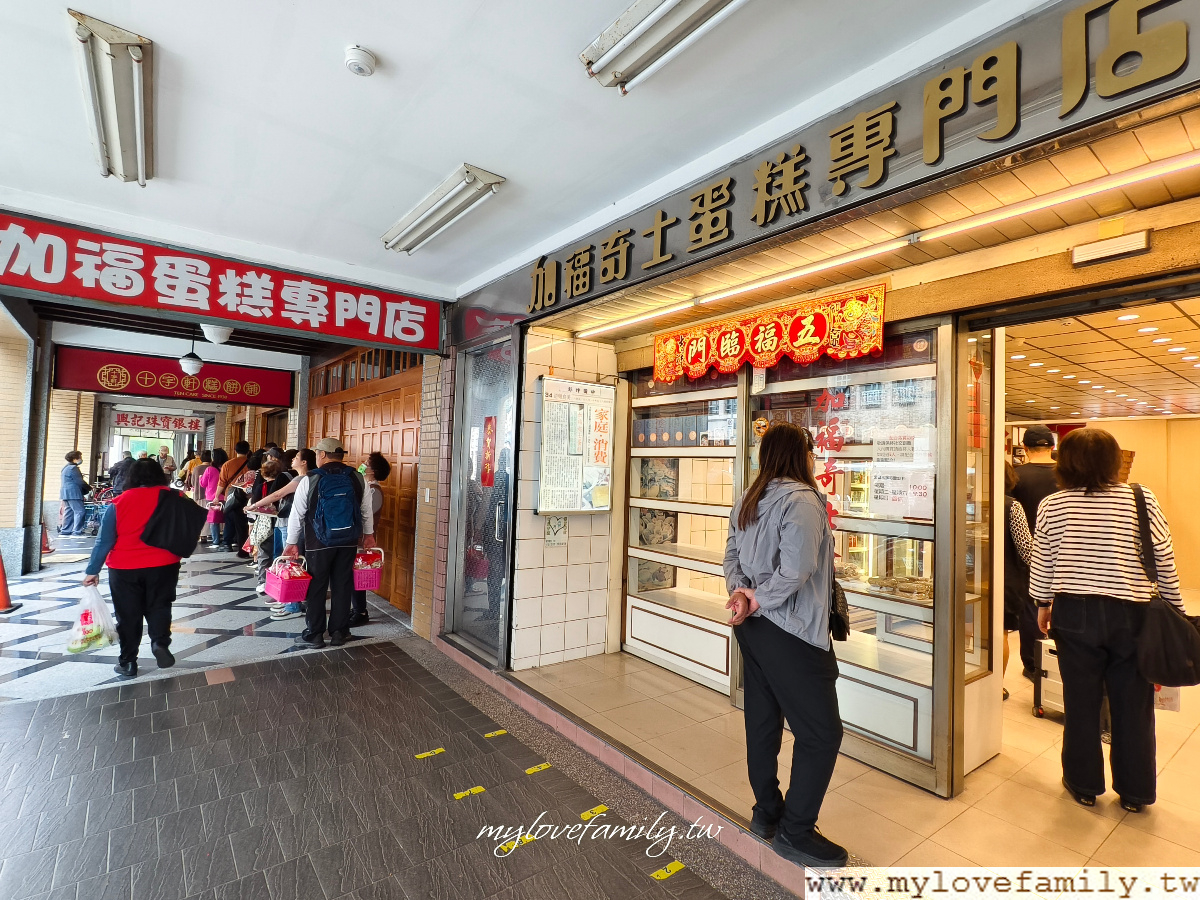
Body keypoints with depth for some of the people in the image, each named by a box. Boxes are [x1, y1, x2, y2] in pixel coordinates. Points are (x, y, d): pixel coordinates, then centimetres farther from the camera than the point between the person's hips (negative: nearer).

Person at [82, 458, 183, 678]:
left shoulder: (118, 503, -4)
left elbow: (105, 540, -2)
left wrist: (93, 571, 4)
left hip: (125, 569, 0)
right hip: (163, 565, 0)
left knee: (128, 615, 12)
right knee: (159, 606, 15)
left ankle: (127, 662, 19)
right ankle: (160, 641, -8)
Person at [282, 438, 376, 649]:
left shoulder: (310, 480, -9)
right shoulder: (357, 479, 0)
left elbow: (297, 514, -3)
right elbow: (366, 511, 9)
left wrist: (292, 543, 7)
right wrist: (368, 534, 22)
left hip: (318, 544, -3)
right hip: (348, 543, 3)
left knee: (316, 589, 9)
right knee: (342, 587, 11)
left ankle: (314, 635, 17)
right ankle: (339, 633, 19)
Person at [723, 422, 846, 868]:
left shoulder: (748, 501, 9)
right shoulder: (801, 499, -18)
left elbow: (732, 555, 6)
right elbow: (794, 571, -24)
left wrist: (740, 593, -9)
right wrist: (756, 601, -12)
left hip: (754, 628, 9)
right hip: (791, 632, -9)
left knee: (763, 721, 19)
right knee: (821, 733, 5)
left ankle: (766, 813, 35)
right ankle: (795, 832, 18)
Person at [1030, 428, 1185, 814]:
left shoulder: (1052, 506, -7)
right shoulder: (1142, 500, -6)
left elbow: (1042, 564, 0)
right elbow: (1165, 562, -1)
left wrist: (1043, 604, 15)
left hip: (1074, 614, -1)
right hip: (1131, 614, 1)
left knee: (1081, 703, 12)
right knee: (1132, 706, 15)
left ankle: (1084, 785, 27)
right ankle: (1134, 793, 29)